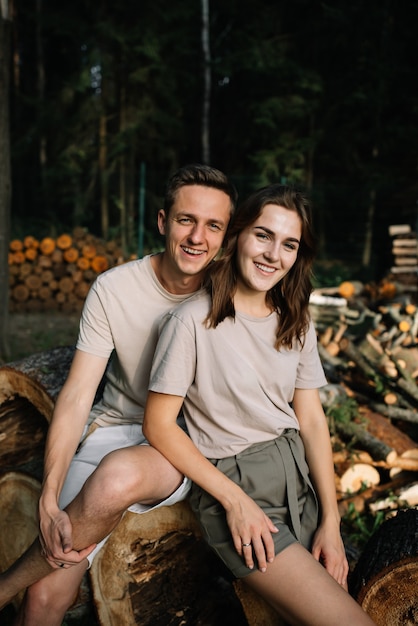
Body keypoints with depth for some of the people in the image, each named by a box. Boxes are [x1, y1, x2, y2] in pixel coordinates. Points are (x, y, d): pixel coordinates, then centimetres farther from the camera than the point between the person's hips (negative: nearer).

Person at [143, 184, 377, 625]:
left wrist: (331, 522, -1)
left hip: (299, 474, 6)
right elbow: (158, 424, -10)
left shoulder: (296, 322, 7)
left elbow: (311, 418, 6)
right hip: (233, 482, -6)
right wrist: (235, 501, -14)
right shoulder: (193, 321, -12)